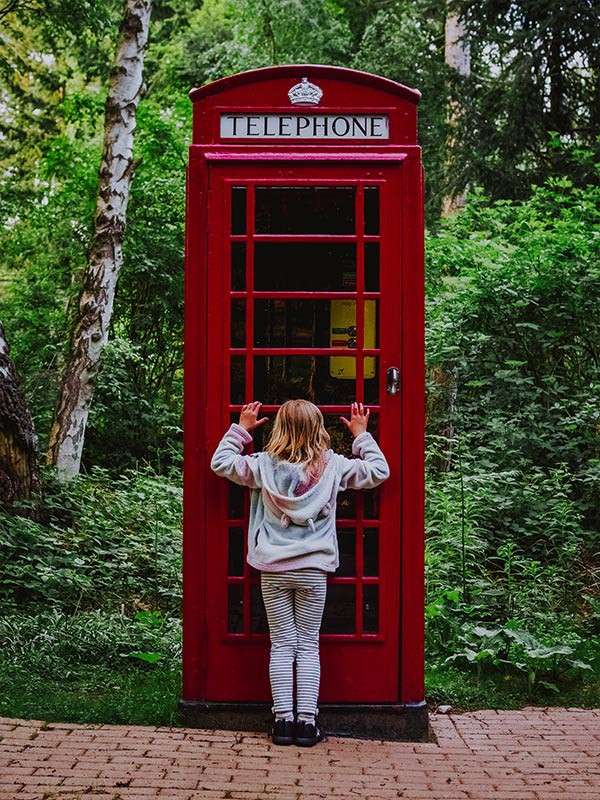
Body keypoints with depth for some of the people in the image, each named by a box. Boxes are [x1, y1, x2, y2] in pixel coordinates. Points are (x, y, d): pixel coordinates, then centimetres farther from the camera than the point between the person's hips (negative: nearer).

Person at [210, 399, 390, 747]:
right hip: (314, 569, 0)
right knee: (308, 645, 8)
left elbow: (221, 463, 7)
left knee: (282, 645, 7)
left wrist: (242, 428, 14)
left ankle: (284, 720, 4)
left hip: (274, 570, 0)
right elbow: (379, 471, 7)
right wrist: (361, 434, 16)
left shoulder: (264, 465, -4)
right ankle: (307, 721, 3)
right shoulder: (333, 466, -4)